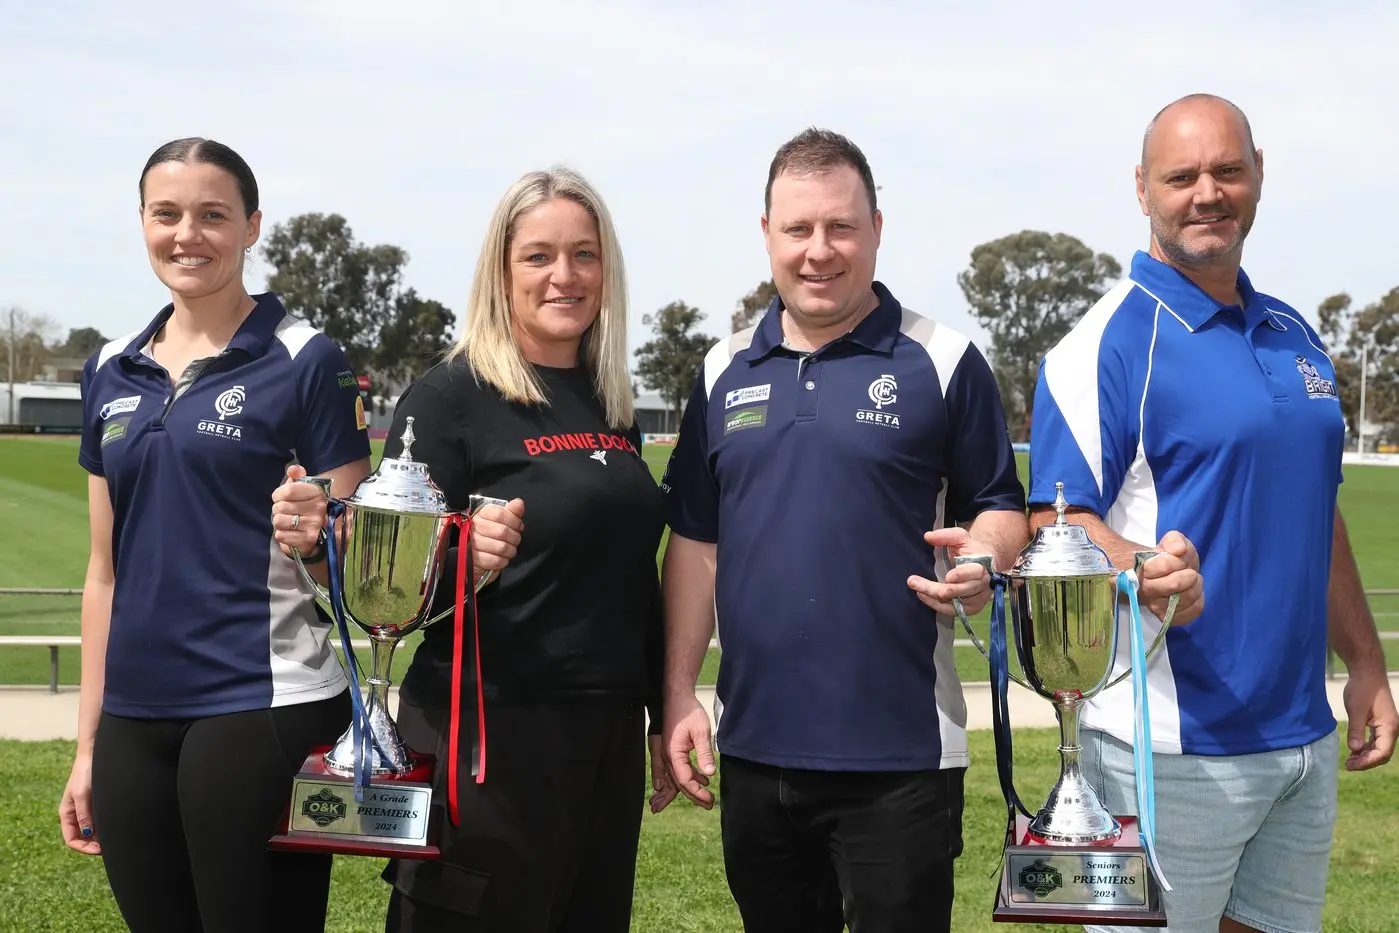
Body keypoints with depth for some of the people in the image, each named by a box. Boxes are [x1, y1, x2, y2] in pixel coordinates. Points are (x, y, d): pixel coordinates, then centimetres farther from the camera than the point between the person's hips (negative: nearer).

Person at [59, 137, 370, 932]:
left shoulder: (305, 361, -5)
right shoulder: (112, 371, 10)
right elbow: (108, 568, 14)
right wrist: (88, 741, 14)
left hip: (265, 709, -5)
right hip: (133, 720, 5)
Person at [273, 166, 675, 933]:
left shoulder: (612, 405, 10)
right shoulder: (450, 396, -9)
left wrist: (662, 718, 19)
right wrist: (466, 557, -30)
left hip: (609, 734, 6)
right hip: (488, 736, -6)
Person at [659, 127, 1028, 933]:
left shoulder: (943, 362, -4)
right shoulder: (725, 372, 8)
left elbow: (1002, 507, 1)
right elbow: (695, 540, 11)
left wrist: (982, 560, -22)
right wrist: (679, 692, 5)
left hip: (900, 753, -4)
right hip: (754, 746, 4)